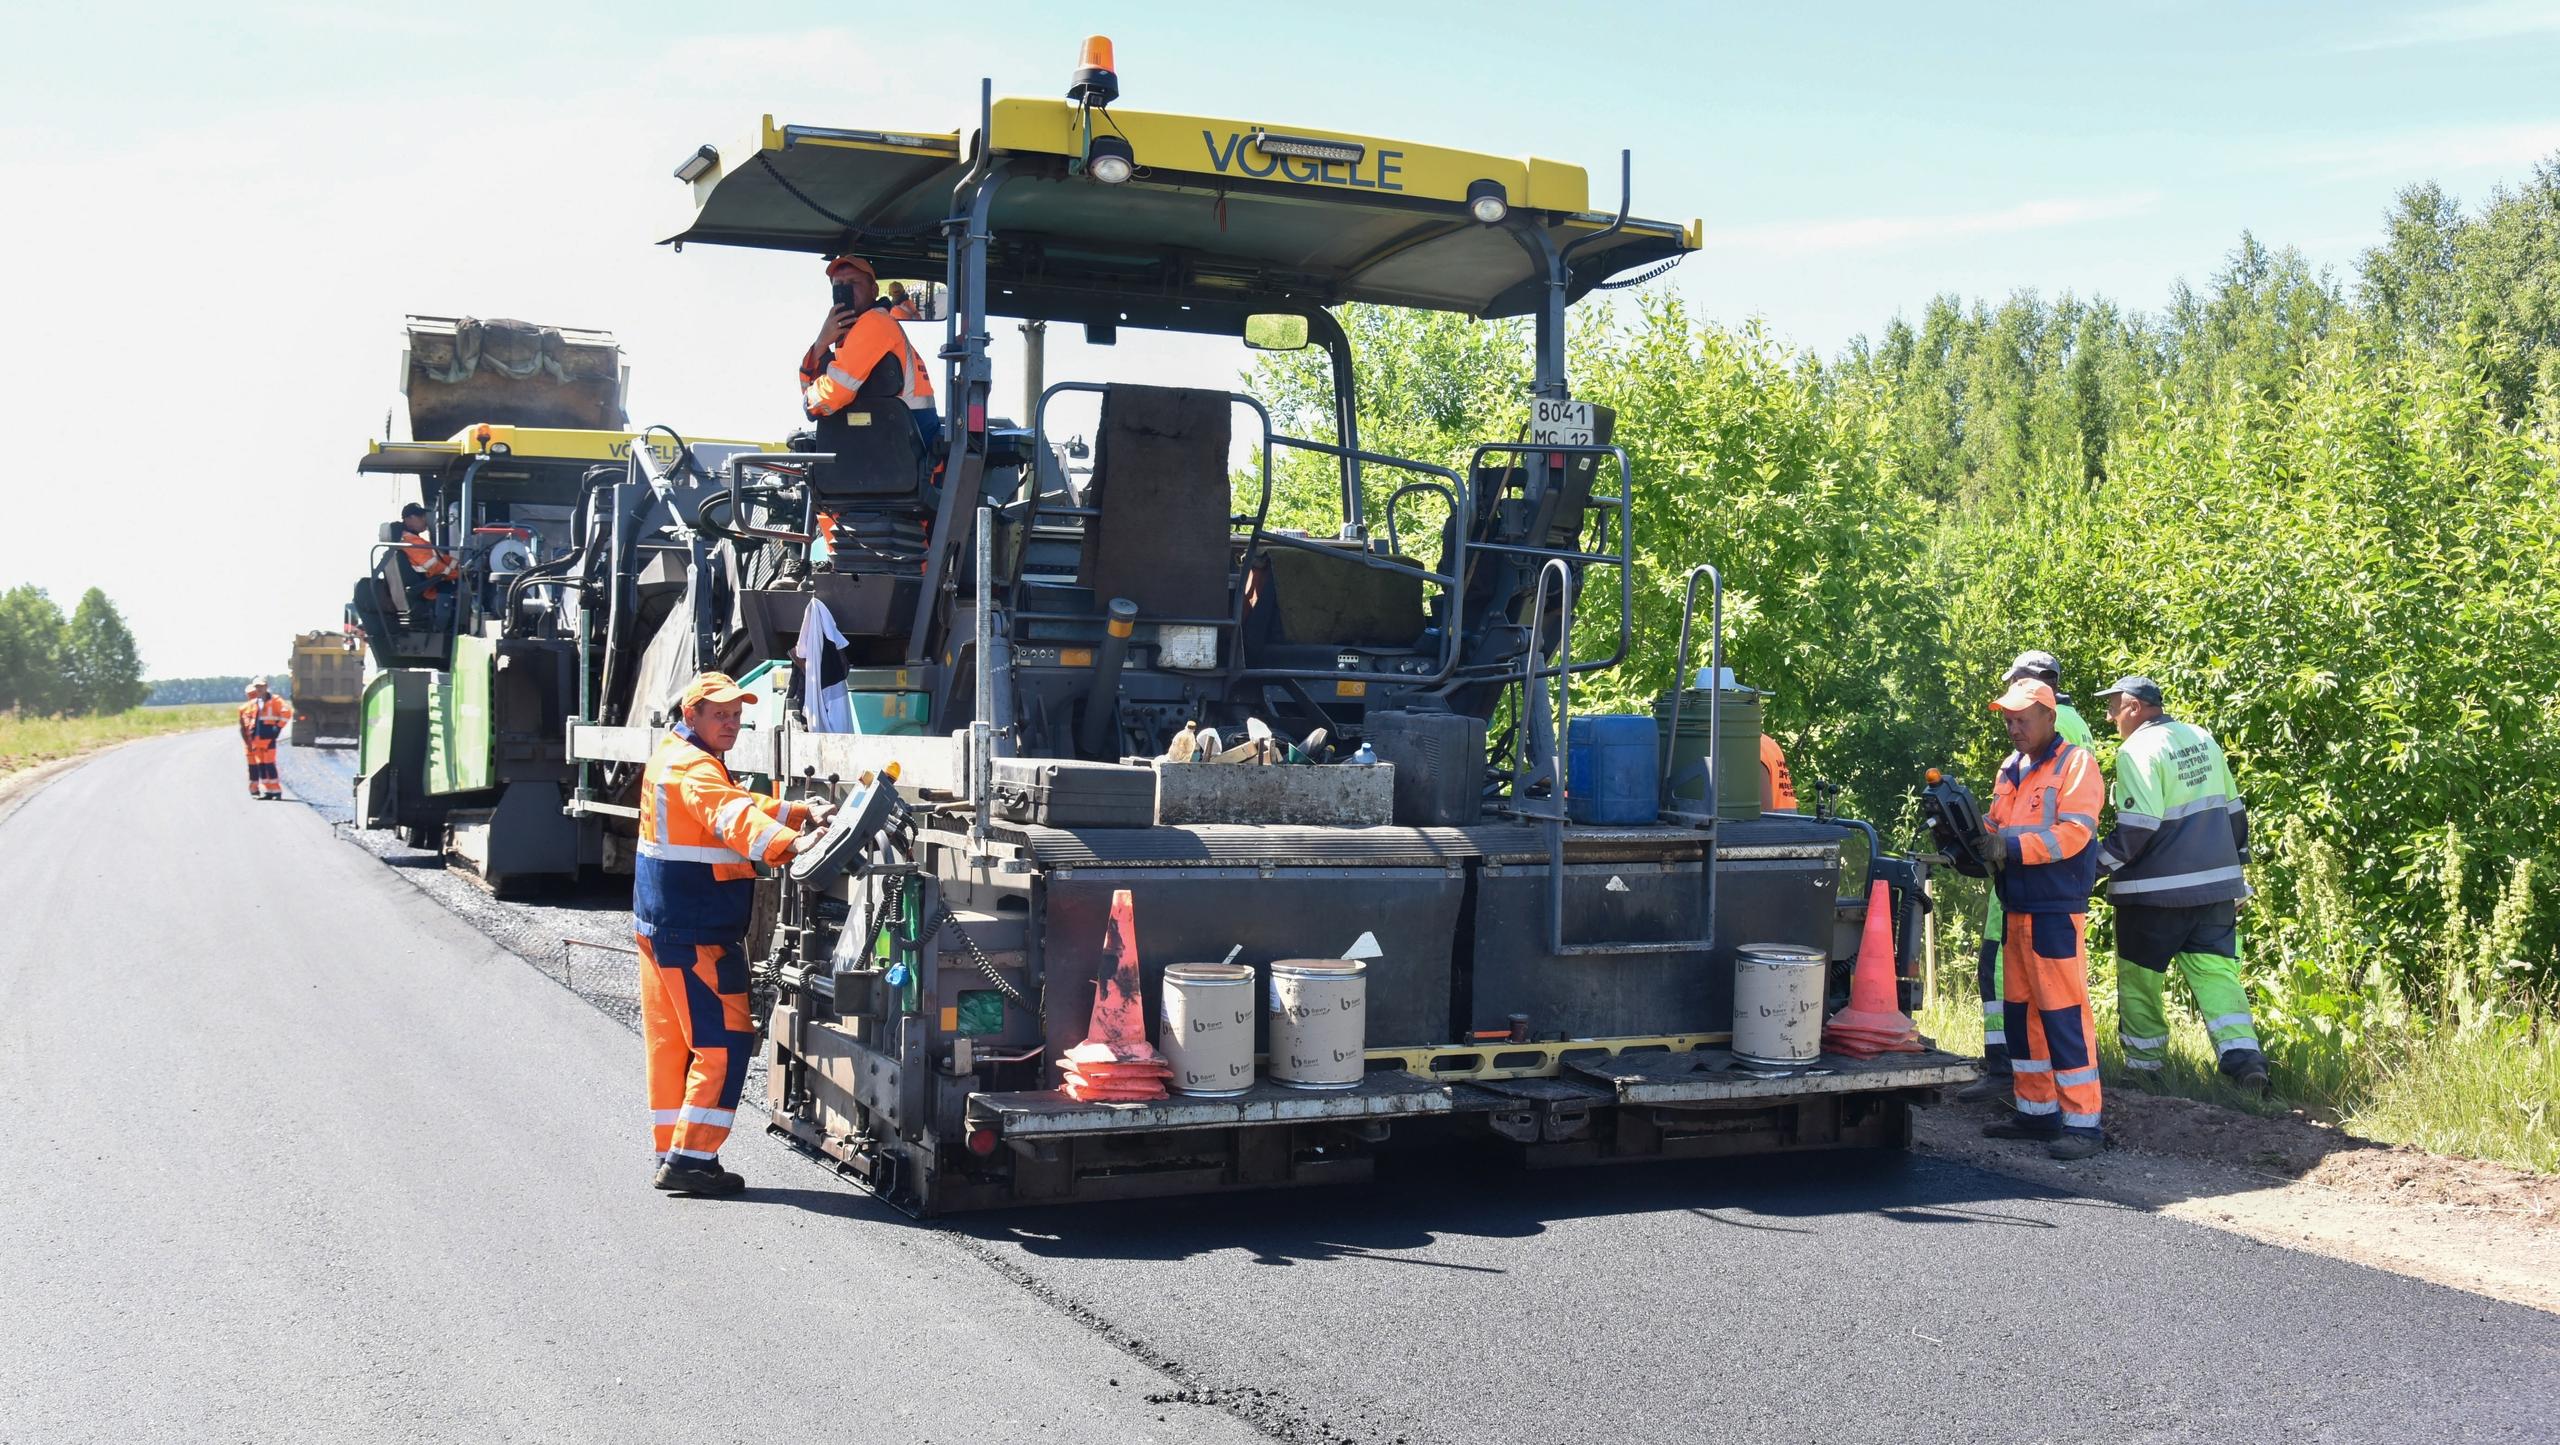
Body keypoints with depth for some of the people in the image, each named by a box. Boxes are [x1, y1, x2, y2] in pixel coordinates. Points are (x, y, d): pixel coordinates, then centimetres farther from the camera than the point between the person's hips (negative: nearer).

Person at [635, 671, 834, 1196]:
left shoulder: (674, 758, 17)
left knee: (669, 1044, 13)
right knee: (724, 1042, -8)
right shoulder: (693, 767, -15)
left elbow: (742, 803, 21)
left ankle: (671, 1154, 19)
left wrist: (804, 814, 8)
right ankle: (692, 1158, -9)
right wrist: (787, 844, -52)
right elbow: (732, 816, -35)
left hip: (661, 926, 11)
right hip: (695, 934, -11)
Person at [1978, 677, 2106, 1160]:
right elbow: (1995, 829, 16)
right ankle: (2036, 1110, 21)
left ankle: (2082, 1121, -5)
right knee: (2019, 1011, 12)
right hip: (2016, 911, 8)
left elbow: (2074, 831, -17)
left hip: (2057, 912, -8)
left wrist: (2011, 846, -21)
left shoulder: (2075, 763, -6)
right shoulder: (2010, 771, 17)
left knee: (2064, 1012, -8)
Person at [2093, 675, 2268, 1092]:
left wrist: (2096, 863, -13)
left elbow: (2138, 828, -20)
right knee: (2216, 972, 5)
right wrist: (2236, 864, 25)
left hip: (2155, 892, -6)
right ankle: (2245, 1060, -10)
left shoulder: (2137, 751, -14)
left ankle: (2144, 1067, 14)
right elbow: (2233, 810, 17)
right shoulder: (2203, 739, 10)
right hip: (2215, 885, 6)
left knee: (2140, 980, 8)